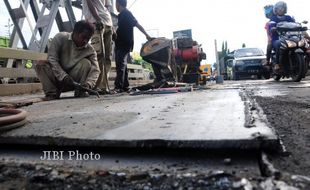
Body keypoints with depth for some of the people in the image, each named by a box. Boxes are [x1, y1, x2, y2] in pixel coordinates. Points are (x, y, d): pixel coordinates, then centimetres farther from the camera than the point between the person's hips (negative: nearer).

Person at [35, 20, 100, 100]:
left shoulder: (90, 50, -9)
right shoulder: (60, 38, -13)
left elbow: (95, 70, -17)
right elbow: (52, 59, -19)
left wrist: (88, 84, -37)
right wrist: (64, 77, -31)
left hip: (73, 80, 1)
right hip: (58, 78, -1)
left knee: (86, 63, -21)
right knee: (41, 64, -25)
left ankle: (80, 91, -19)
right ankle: (52, 93, -25)